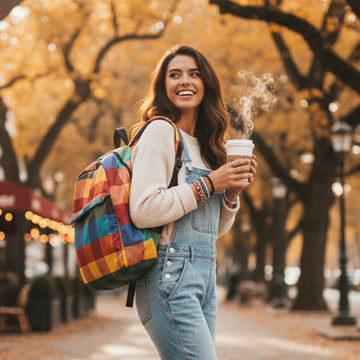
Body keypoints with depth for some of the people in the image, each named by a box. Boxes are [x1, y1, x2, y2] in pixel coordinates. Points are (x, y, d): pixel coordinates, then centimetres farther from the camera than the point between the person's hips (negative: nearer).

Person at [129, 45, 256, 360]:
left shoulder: (204, 144, 17)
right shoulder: (160, 131, -6)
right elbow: (143, 211, -18)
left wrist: (233, 192, 2)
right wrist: (208, 184, -12)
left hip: (205, 280, 8)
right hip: (171, 277, -8)